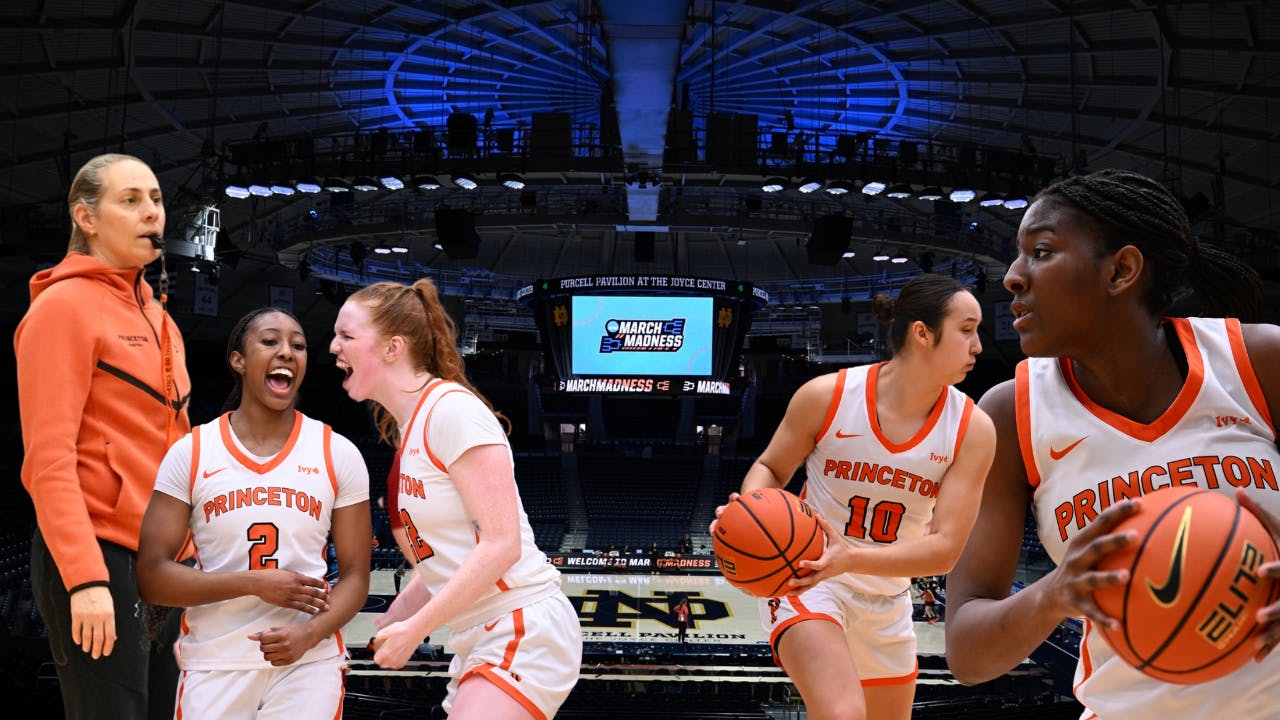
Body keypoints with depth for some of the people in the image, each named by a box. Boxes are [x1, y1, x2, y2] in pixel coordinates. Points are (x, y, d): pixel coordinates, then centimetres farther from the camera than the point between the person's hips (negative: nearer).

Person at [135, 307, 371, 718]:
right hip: (212, 664, 0)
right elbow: (151, 577, -5)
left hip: (309, 663, 0)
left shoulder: (339, 455, 1)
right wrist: (254, 583, -15)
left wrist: (309, 633, -17)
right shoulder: (190, 453, -1)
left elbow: (355, 575, 2)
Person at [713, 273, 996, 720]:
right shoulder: (826, 396, -17)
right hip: (804, 579, -5)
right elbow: (770, 469, 1)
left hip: (887, 599, 5)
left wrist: (851, 558, -35)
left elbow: (945, 548, -18)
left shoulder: (972, 429, -12)